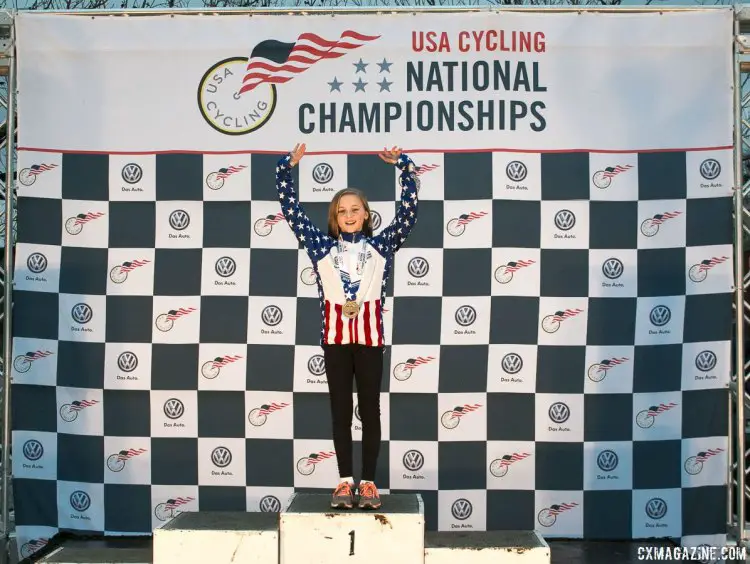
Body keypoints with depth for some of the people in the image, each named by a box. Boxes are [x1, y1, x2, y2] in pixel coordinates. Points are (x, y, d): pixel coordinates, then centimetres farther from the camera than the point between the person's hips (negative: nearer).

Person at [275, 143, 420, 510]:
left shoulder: (381, 245, 8)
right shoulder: (322, 246, 9)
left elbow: (409, 208, 5)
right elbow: (291, 209, 11)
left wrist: (402, 165, -1)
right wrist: (287, 167, 6)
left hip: (369, 336, -1)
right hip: (335, 336, 1)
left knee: (369, 409, 5)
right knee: (340, 410, 7)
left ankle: (368, 482, 12)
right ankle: (345, 481, 15)